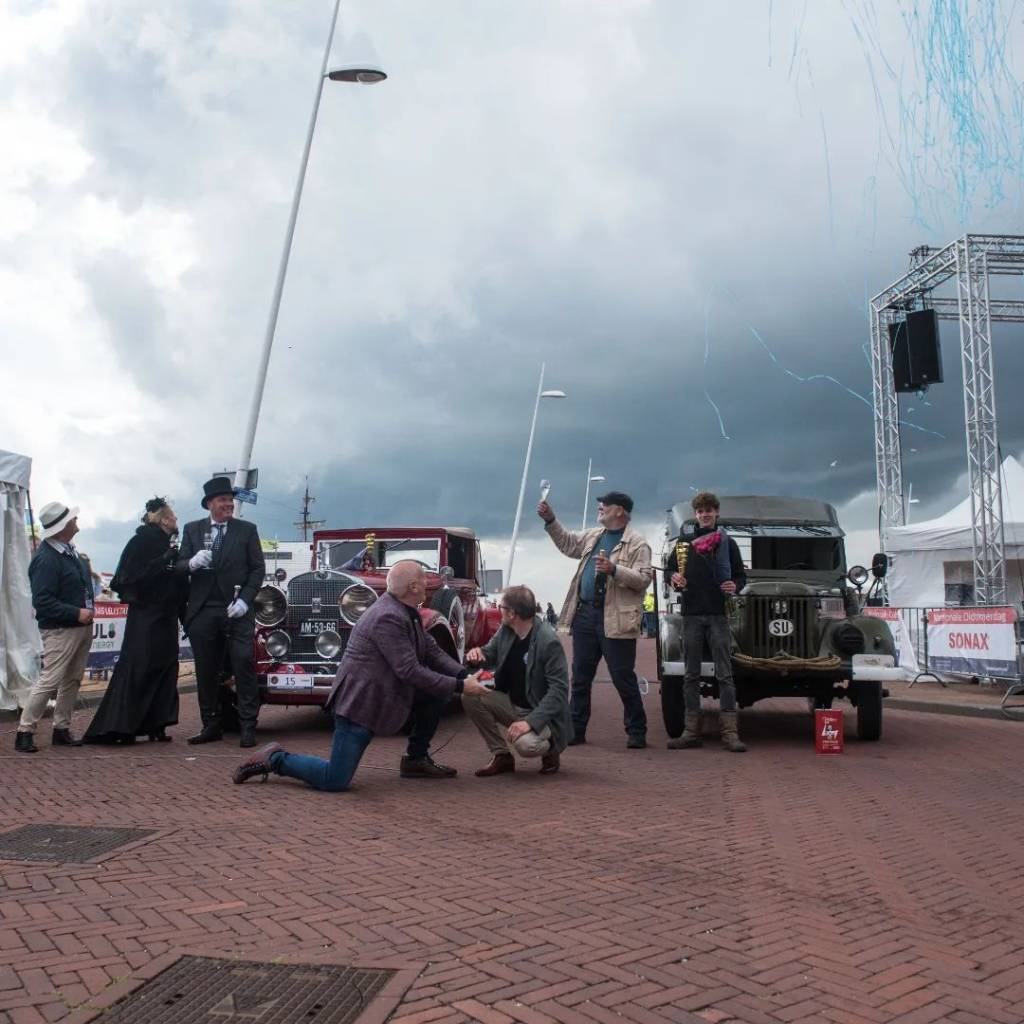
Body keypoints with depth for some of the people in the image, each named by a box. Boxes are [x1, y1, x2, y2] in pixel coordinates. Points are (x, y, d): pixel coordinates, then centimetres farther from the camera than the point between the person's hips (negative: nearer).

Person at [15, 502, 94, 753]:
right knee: (49, 681, -7)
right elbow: (42, 602, -22)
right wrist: (76, 613, -23)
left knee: (72, 680, 14)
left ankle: (62, 729, 23)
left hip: (82, 627, 9)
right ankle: (25, 731, 3)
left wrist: (88, 612, 10)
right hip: (60, 630, -9)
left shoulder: (69, 550, 10)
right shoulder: (46, 558, -19)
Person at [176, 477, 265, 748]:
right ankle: (211, 725, 18)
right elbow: (179, 566, 6)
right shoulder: (192, 529, 10)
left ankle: (247, 726, -3)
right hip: (202, 611, 2)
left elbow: (257, 568, 2)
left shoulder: (247, 530, 5)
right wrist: (192, 563, -18)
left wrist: (244, 600, -10)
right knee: (206, 670, 8)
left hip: (236, 610, -2)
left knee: (244, 665, -8)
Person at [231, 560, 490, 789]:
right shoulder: (388, 618, -24)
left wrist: (464, 675, -6)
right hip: (359, 702, -10)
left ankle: (417, 760, 15)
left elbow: (432, 651, 10)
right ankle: (275, 759, 8)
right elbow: (410, 671, -25)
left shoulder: (407, 611, 7)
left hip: (383, 693, 10)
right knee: (334, 781, -12)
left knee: (438, 691, 6)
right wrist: (459, 686, -21)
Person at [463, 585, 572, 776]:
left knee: (526, 745, -35)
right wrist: (477, 653, -15)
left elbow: (559, 689, -24)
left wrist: (531, 721, -33)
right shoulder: (505, 631, -3)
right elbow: (490, 654, 11)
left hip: (542, 714, -7)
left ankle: (549, 750, 4)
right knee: (470, 697, -13)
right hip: (511, 704, 7)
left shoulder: (549, 641, -23)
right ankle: (501, 755, 1)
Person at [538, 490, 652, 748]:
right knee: (580, 676, 11)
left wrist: (614, 569, -25)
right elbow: (567, 543, 29)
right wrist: (550, 519, 18)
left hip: (615, 619, -7)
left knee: (623, 678, 0)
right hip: (584, 613, 7)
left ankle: (637, 732, 13)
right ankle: (575, 730, 20)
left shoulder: (637, 544, -7)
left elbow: (644, 579, -14)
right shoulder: (593, 536, 16)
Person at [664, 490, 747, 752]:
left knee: (724, 674, -4)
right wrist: (673, 577, -6)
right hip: (691, 613, 2)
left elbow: (741, 576, 10)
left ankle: (730, 732, -4)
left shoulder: (727, 542, 7)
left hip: (718, 614, -2)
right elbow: (669, 568, 16)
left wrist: (735, 587, -12)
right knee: (691, 675, 5)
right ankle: (692, 730, 8)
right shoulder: (684, 541, 11)